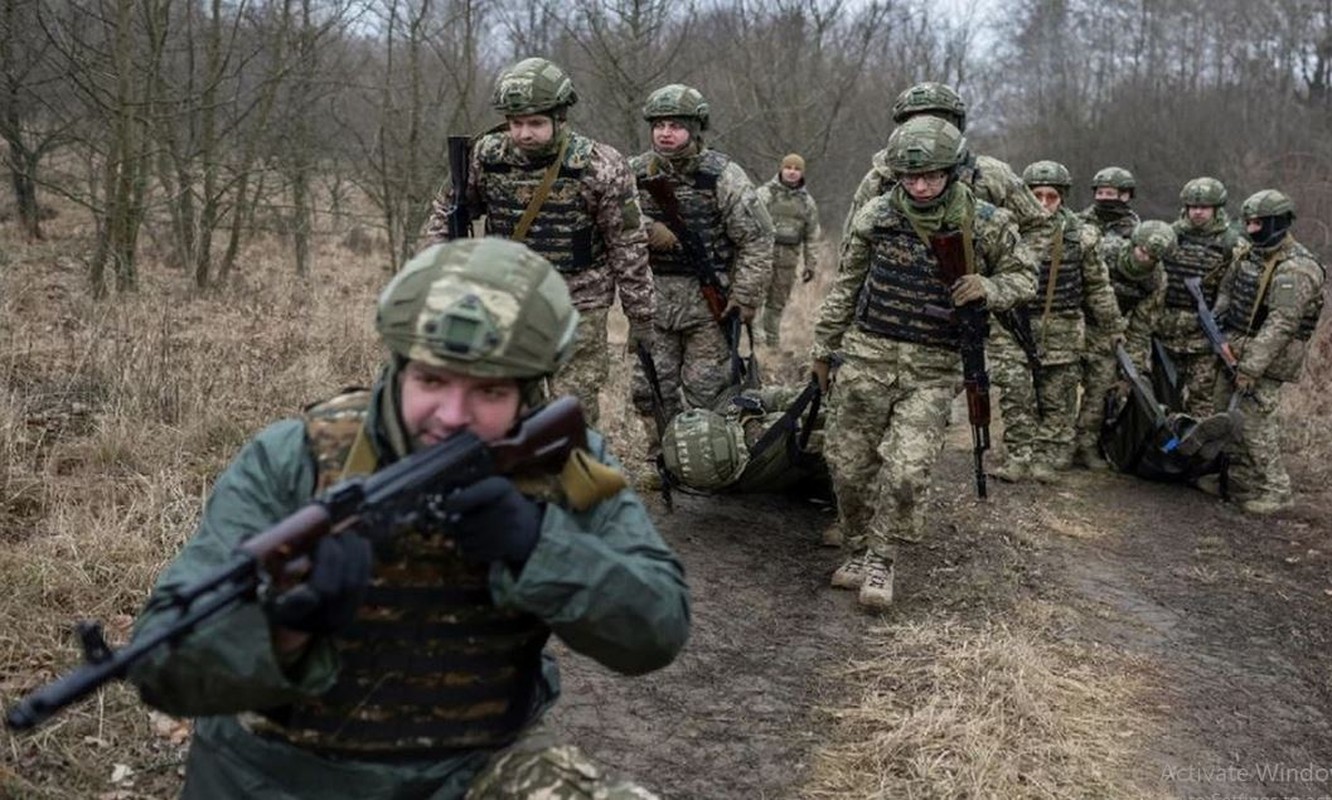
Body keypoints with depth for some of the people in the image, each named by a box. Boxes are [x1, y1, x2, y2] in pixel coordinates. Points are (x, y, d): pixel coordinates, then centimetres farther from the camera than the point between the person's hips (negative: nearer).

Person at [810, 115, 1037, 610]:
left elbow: (1024, 278, 7)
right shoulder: (876, 216, -1)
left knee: (907, 472, -14)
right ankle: (859, 551, 26)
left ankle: (881, 559, 7)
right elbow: (846, 285, 10)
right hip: (867, 356, 2)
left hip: (934, 369, -2)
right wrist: (823, 346, 14)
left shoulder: (986, 224, -5)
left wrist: (990, 289, -15)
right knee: (848, 464, 5)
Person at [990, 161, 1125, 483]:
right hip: (1014, 325, 0)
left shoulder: (1081, 235, 2)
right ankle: (1020, 455, 3)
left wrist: (1114, 325, 14)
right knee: (1015, 393, -5)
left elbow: (1098, 286, 10)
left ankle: (1049, 457, 12)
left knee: (1057, 398, 4)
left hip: (1062, 331, 0)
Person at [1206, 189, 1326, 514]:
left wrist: (1251, 369, -26)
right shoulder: (1252, 255, 8)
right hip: (1235, 350, 9)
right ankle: (1240, 481, 23)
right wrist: (1219, 314, 7)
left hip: (1267, 357, -9)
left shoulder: (1296, 269, -19)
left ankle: (1275, 491, 3)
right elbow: (1228, 285, 26)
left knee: (1255, 421, -9)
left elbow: (1281, 325, -24)